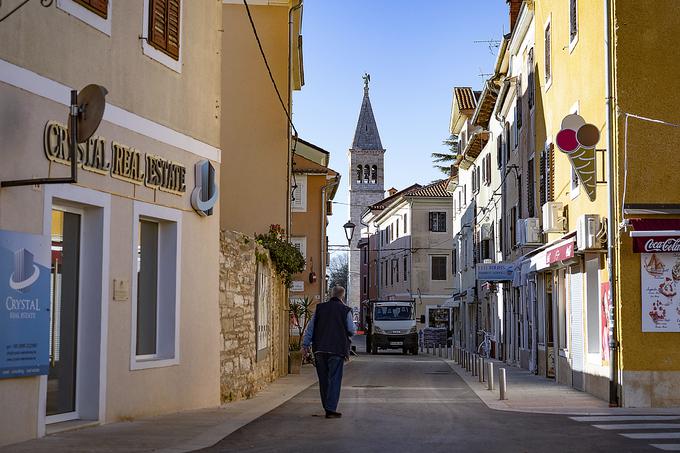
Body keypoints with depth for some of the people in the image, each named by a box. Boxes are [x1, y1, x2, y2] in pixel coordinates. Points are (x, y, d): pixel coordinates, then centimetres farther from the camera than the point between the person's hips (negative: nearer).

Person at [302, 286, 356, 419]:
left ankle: (327, 407, 21)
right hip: (337, 349, -3)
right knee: (334, 380, 0)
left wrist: (305, 345, 12)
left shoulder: (320, 308, 6)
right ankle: (331, 409, -6)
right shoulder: (345, 310, -3)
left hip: (320, 350, 3)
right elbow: (352, 331, 1)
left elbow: (310, 328, 7)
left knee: (323, 380, 13)